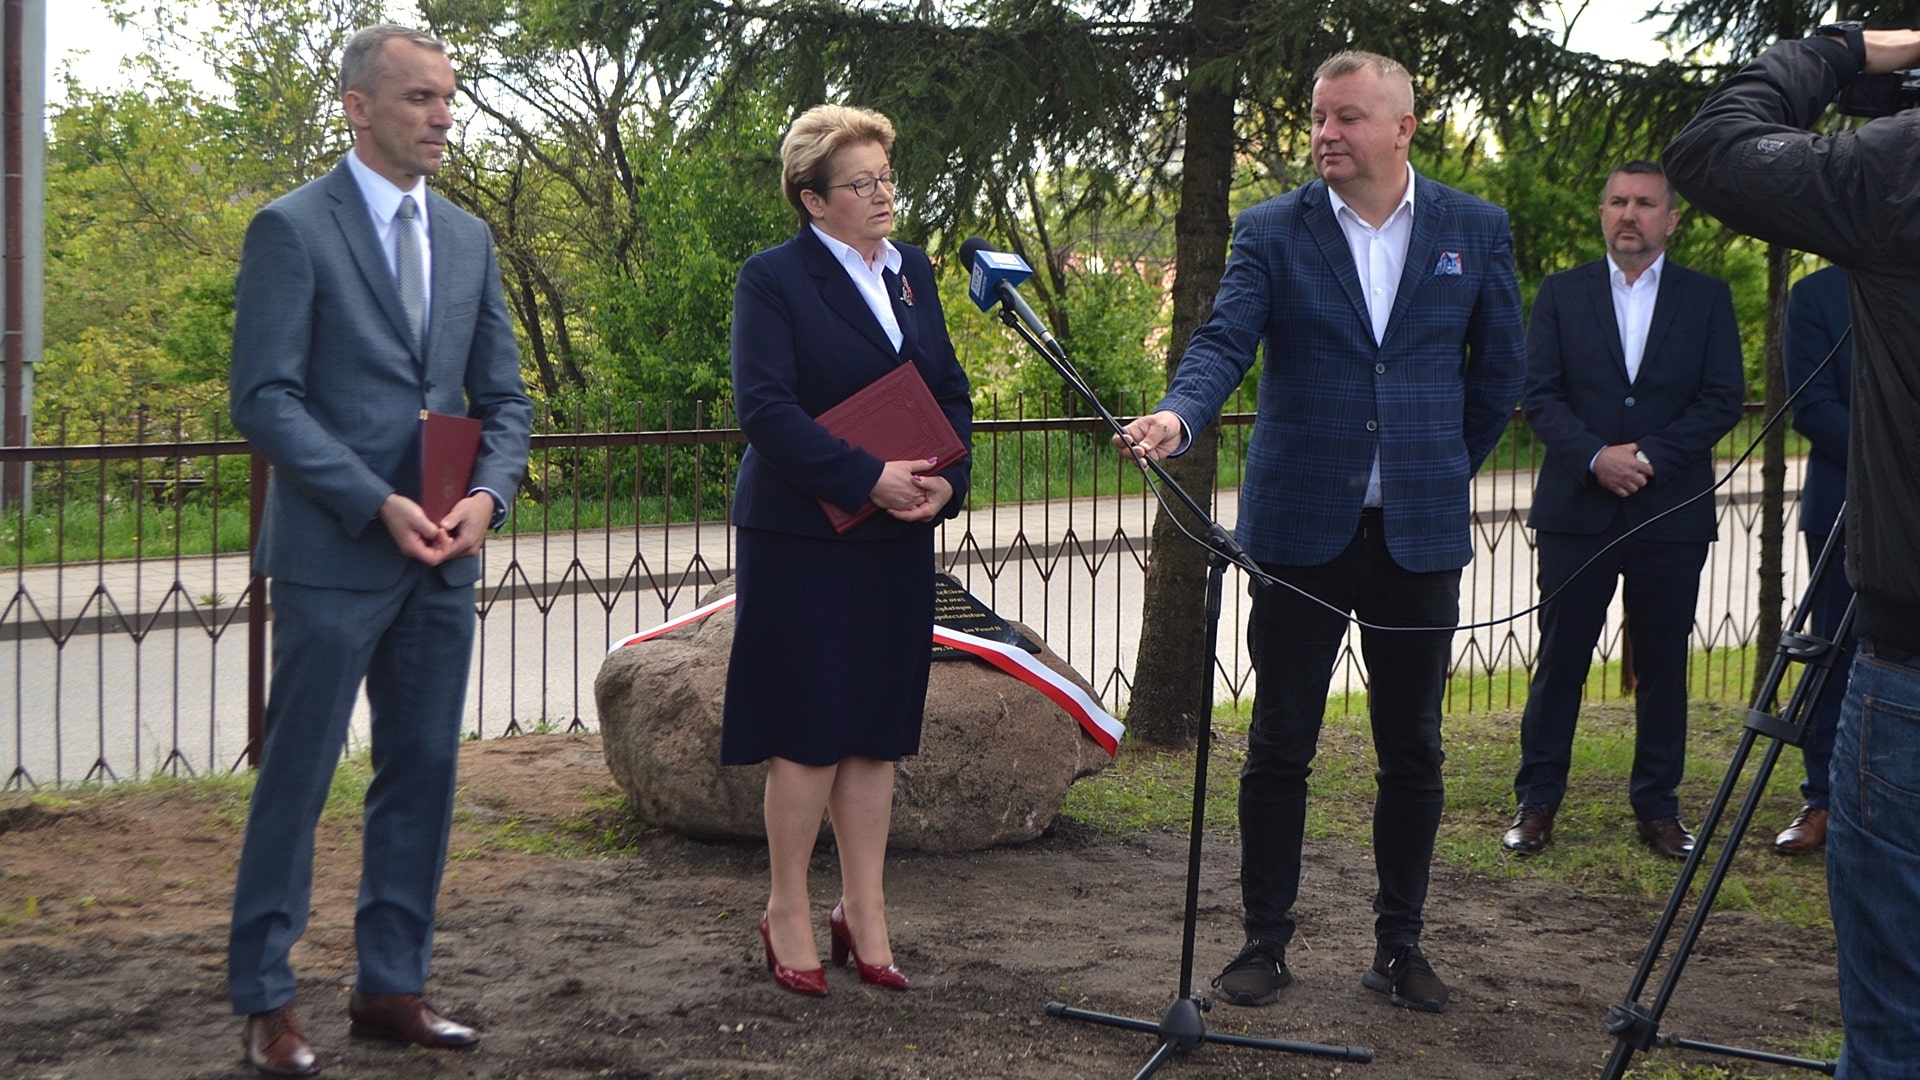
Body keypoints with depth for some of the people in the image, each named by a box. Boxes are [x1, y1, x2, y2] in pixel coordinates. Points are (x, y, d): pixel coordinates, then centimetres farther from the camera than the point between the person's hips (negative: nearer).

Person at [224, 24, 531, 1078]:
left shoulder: (467, 238, 13)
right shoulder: (291, 229, -6)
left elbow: (503, 397, 14)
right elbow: (264, 399, -11)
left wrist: (487, 495, -5)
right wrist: (379, 504, -18)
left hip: (443, 557, 6)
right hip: (334, 554, -6)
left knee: (423, 773, 9)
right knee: (296, 775, 0)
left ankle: (391, 988, 20)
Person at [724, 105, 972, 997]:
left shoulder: (914, 271, 13)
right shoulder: (773, 278, -7)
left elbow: (951, 392, 14)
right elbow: (764, 406, -17)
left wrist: (945, 479, -5)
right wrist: (869, 478, -22)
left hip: (897, 538, 6)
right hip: (802, 537, -6)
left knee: (877, 730, 9)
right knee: (809, 731, -2)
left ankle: (864, 913, 18)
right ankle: (788, 913, 13)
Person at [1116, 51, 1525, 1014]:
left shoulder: (1475, 231, 4)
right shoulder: (1272, 231, -1)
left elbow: (1500, 367, 13)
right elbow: (1224, 340, -14)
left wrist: (1449, 467, 13)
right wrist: (1177, 416, -33)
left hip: (1420, 533, 1)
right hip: (1301, 527, -1)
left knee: (1413, 752, 8)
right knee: (1279, 746, 4)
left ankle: (1399, 944, 21)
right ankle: (1265, 940, 16)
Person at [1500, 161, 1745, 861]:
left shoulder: (1707, 299, 7)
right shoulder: (1562, 293, 7)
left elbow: (1724, 399, -1)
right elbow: (1537, 394, 0)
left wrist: (1648, 457, -13)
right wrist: (1595, 456, -15)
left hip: (1671, 513, 0)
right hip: (1576, 509, 0)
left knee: (1663, 666, 7)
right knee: (1560, 661, 3)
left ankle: (1658, 808, 17)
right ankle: (1536, 802, 11)